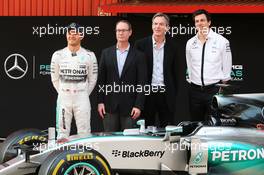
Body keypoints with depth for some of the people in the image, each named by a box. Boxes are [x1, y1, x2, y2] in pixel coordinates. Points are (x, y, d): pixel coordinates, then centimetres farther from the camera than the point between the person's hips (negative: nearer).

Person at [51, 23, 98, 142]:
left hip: (82, 99, -1)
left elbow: (92, 79, 7)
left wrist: (84, 95, 8)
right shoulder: (58, 55, 2)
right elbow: (55, 79, 10)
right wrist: (63, 94, 9)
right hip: (63, 99, 1)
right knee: (62, 132, 2)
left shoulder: (89, 56, -1)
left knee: (84, 132, 1)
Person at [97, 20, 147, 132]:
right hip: (110, 105, 2)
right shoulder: (106, 53, 8)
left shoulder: (138, 56, 2)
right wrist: (100, 102, 0)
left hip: (129, 106, -2)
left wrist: (138, 106, -8)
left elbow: (141, 83, -1)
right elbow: (101, 80, 7)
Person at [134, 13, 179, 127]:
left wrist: (173, 94, 6)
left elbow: (175, 73, 10)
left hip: (166, 95, 2)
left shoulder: (172, 47, 6)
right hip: (147, 93, -1)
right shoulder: (141, 44, 1)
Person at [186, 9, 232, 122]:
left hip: (215, 89, -3)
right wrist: (190, 82, 12)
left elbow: (227, 66, -1)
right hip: (195, 90, 3)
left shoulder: (221, 41, -5)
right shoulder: (190, 43, 5)